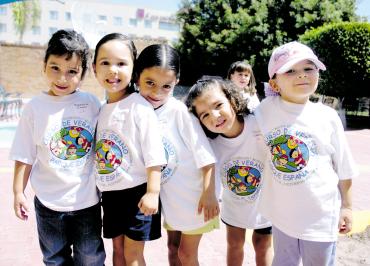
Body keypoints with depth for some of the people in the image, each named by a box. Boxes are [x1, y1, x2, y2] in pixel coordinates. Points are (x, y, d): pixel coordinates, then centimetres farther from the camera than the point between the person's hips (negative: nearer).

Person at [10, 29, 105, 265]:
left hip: (88, 199, 0)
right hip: (49, 201, 0)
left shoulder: (92, 103, -6)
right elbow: (25, 156, -3)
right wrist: (18, 192, -3)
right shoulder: (35, 107, -7)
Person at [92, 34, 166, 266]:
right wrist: (101, 188, 12)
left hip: (137, 191, -6)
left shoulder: (139, 107, -15)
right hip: (110, 192, 6)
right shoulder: (100, 108, 6)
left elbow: (154, 154, -17)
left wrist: (153, 192, -19)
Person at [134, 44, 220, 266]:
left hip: (195, 197, -5)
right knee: (173, 248, 21)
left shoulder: (180, 112, -23)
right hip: (170, 198, 5)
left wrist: (209, 194, -17)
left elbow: (206, 156, -19)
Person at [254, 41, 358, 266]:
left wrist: (347, 206, 4)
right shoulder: (265, 110, -9)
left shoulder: (328, 117, -8)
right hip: (282, 211, 1)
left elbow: (344, 168, 0)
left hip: (321, 213, 0)